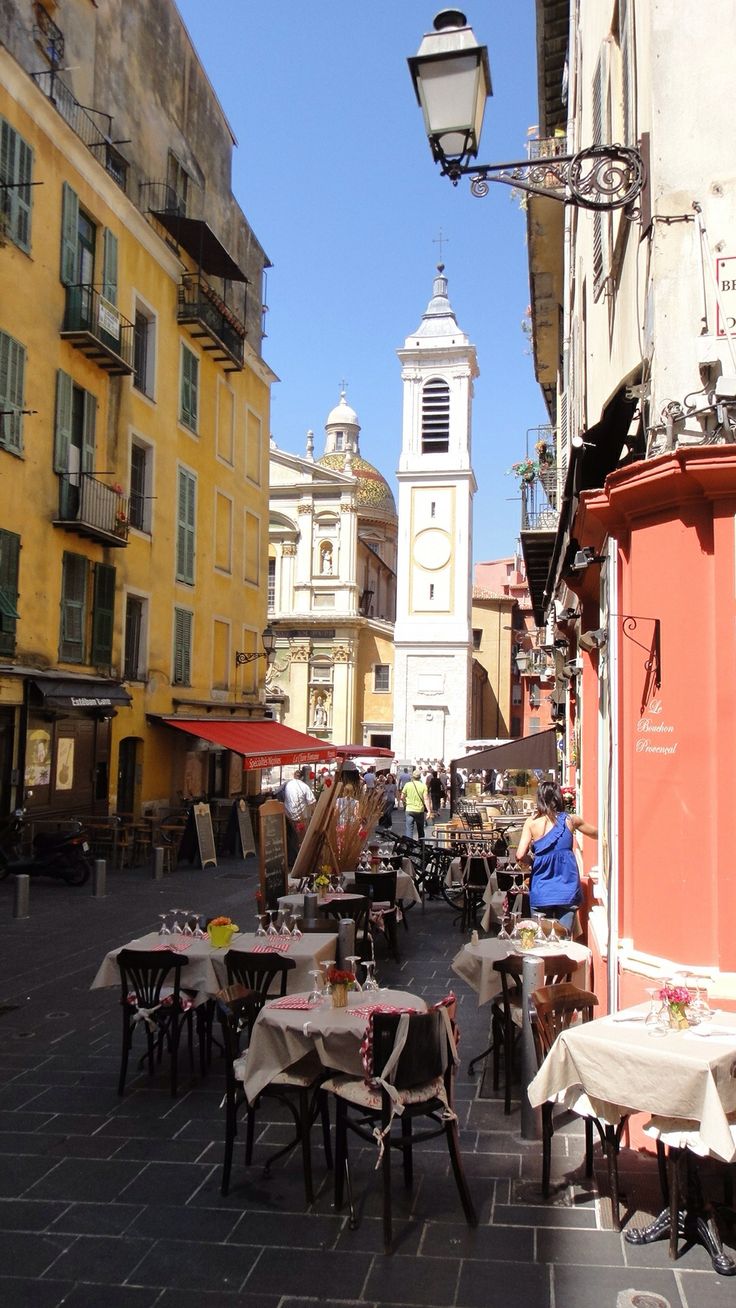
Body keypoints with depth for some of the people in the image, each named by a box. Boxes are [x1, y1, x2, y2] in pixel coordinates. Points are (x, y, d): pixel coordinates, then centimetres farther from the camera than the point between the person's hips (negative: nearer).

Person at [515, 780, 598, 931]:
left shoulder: (532, 822, -5)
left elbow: (520, 856, -11)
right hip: (566, 892, 1)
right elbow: (596, 834, 18)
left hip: (541, 893, 0)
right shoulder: (570, 820, 0)